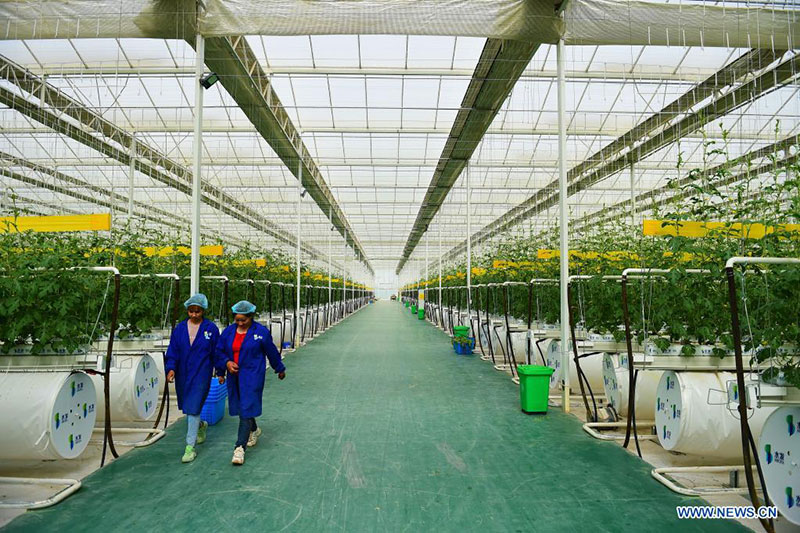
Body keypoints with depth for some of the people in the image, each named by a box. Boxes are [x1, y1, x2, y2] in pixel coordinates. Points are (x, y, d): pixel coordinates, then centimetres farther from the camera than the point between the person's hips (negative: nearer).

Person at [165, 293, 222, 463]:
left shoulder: (211, 328, -5)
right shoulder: (179, 328, 2)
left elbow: (217, 352, 0)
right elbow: (172, 351, 2)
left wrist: (220, 372, 2)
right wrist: (171, 368, -13)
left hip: (201, 374, -4)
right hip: (182, 374, 4)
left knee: (193, 408, -7)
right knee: (186, 406, 17)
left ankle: (190, 447, 1)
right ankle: (201, 425, 46)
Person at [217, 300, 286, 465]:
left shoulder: (261, 332, -7)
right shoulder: (228, 332, 5)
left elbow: (272, 352, 3)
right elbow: (219, 351, 11)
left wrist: (280, 369, 14)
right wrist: (227, 362, -10)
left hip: (252, 377, -5)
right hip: (234, 376, 5)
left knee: (246, 409, -10)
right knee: (241, 407, 16)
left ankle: (240, 447, -8)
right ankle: (254, 430, 43)